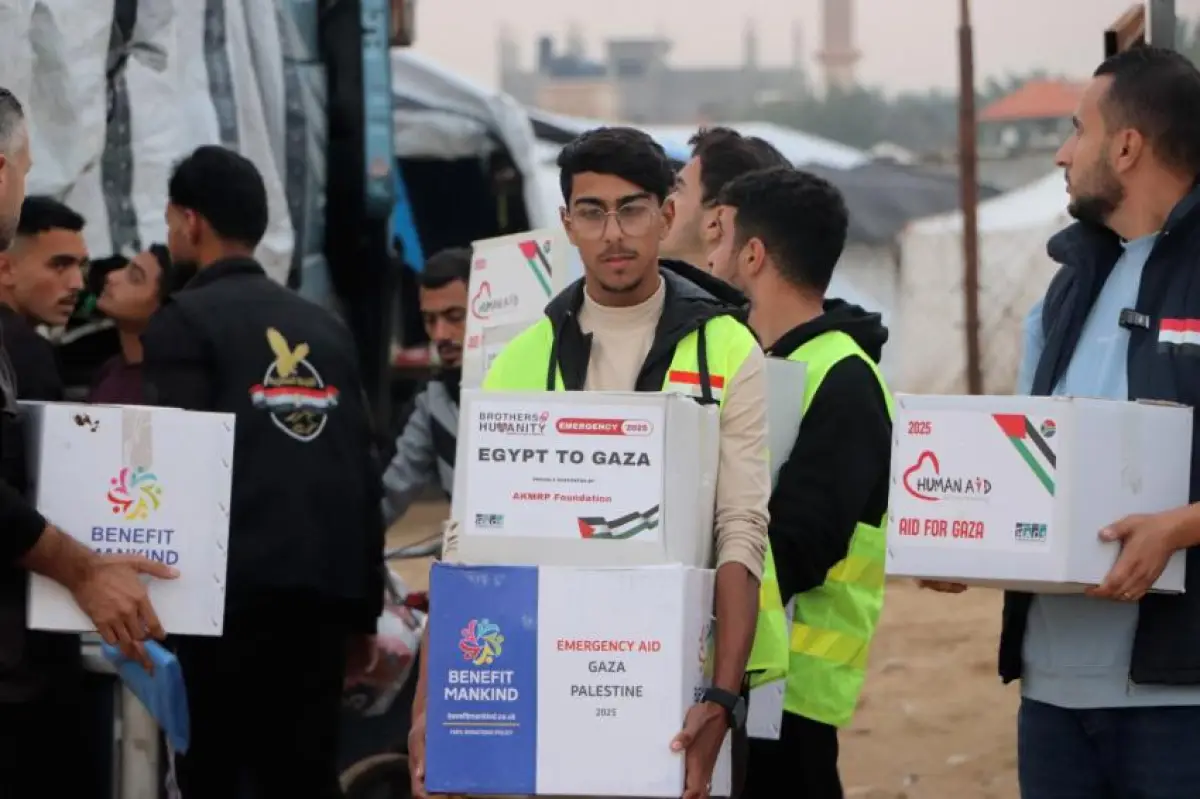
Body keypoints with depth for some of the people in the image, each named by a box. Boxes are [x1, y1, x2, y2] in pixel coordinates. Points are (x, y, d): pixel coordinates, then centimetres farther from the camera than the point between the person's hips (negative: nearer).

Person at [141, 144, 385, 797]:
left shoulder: (183, 322, -3)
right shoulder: (325, 328, 14)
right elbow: (363, 472, 13)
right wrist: (362, 612, 17)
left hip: (230, 590, -5)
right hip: (323, 590, 6)